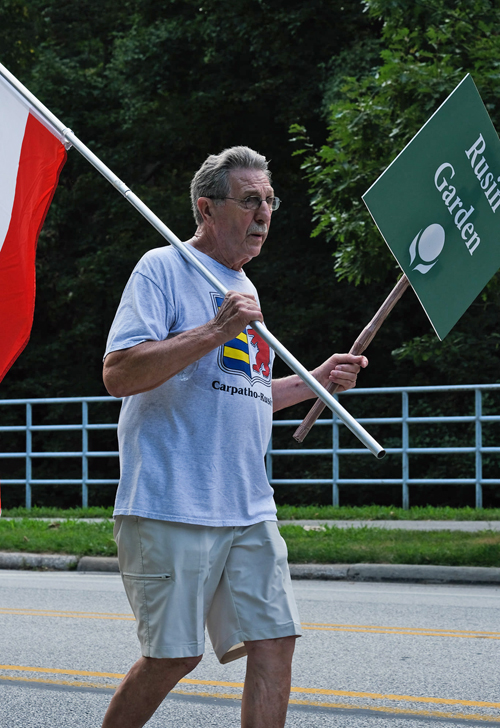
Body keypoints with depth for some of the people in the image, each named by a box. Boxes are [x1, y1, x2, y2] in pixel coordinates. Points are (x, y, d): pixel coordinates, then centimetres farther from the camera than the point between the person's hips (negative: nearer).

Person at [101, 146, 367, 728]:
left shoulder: (244, 290, 21)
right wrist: (218, 329, -21)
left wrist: (315, 379, 19)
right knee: (173, 655, -5)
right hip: (172, 506, -8)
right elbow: (118, 374, -18)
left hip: (249, 509, 8)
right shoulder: (163, 269, -5)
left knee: (274, 639, 0)